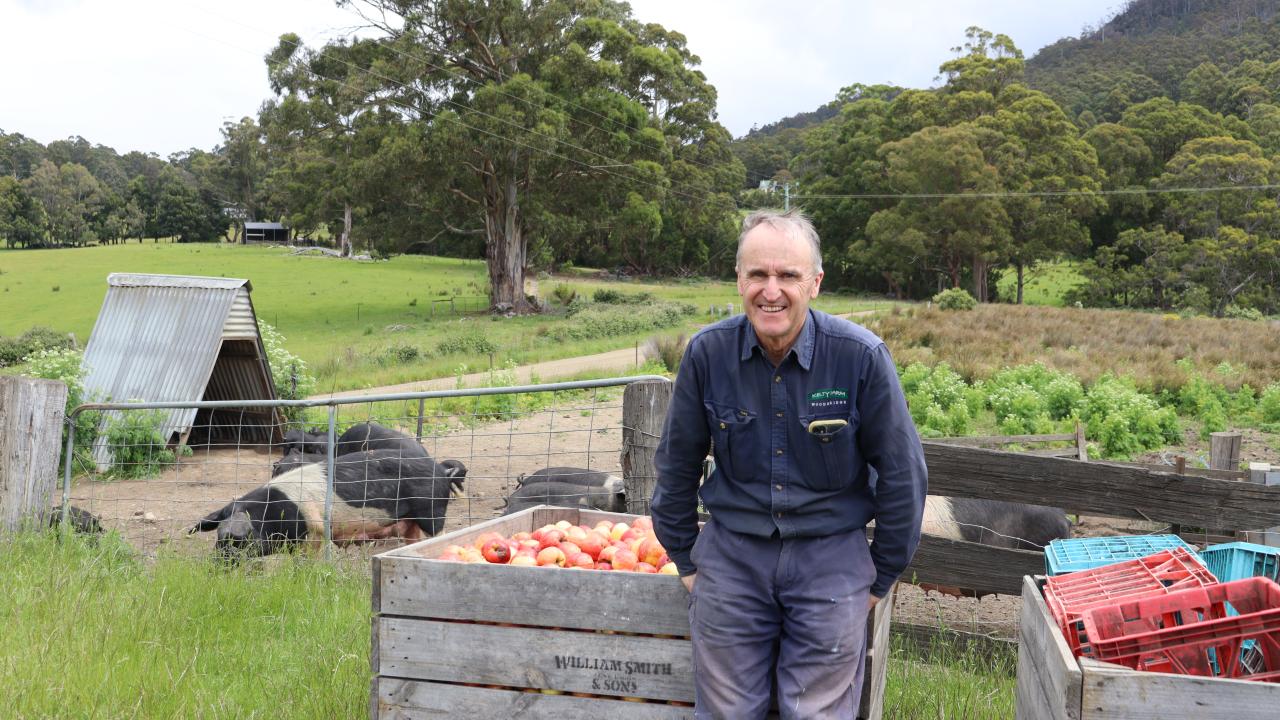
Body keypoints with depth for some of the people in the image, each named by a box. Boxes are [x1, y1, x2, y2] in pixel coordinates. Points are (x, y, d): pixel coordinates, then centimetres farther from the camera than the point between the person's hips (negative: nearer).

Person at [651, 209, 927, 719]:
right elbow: (677, 464, 6)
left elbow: (901, 472, -3)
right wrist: (684, 558, 11)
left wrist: (883, 575, 4)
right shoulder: (708, 353, -8)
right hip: (731, 555, 2)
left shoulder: (862, 356, -14)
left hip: (832, 561, -1)